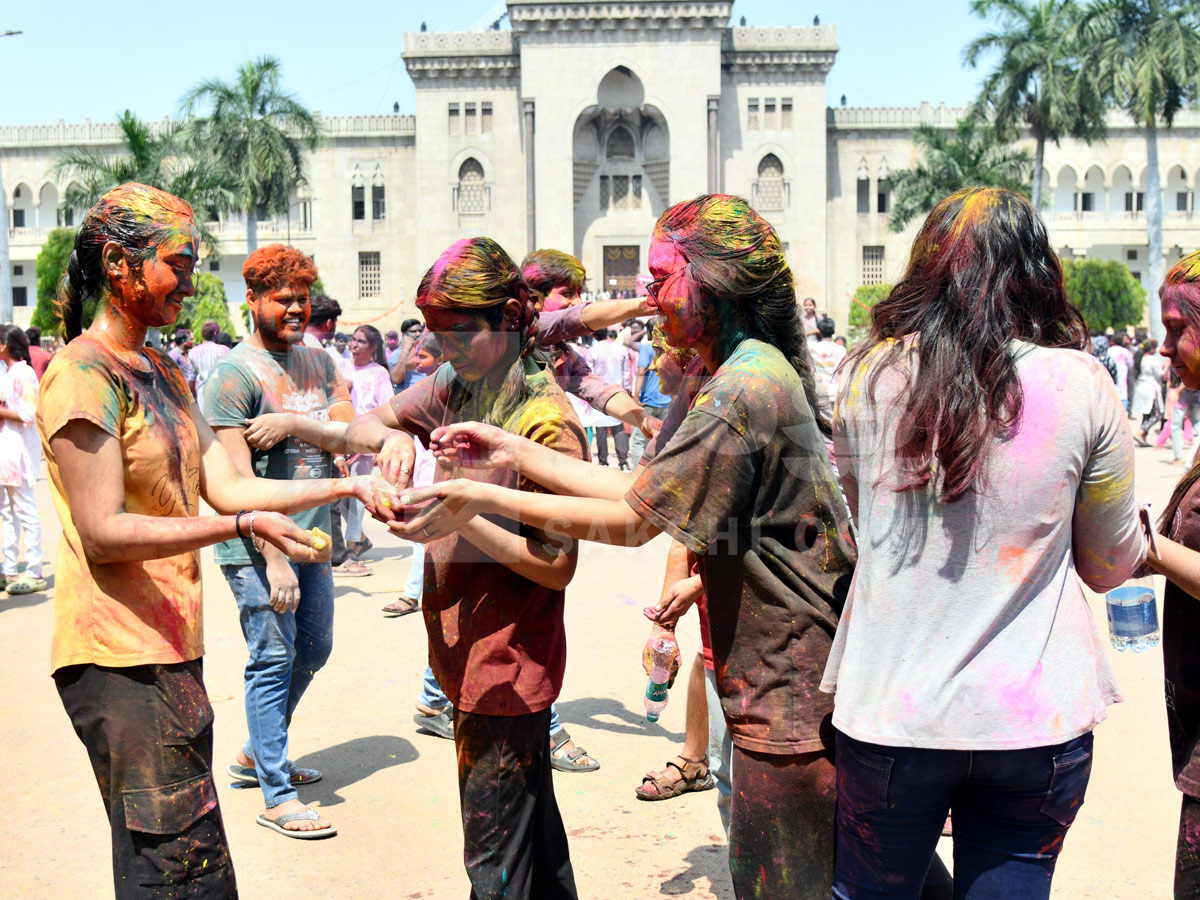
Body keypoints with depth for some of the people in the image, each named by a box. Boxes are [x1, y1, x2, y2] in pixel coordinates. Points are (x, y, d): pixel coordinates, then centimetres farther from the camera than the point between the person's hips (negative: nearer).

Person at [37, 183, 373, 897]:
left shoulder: (165, 374, 16)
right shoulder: (84, 373, -12)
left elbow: (226, 486, 9)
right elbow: (103, 532, -17)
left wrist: (346, 487, 2)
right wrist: (244, 526, -23)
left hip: (172, 644, 9)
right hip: (119, 655, -9)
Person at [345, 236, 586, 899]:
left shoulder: (546, 419, -17)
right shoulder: (455, 389, 5)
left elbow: (557, 567, -18)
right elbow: (359, 426, 6)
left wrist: (460, 517, -27)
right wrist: (392, 438, -16)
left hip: (507, 664, -8)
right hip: (464, 653, 8)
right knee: (531, 820, 23)